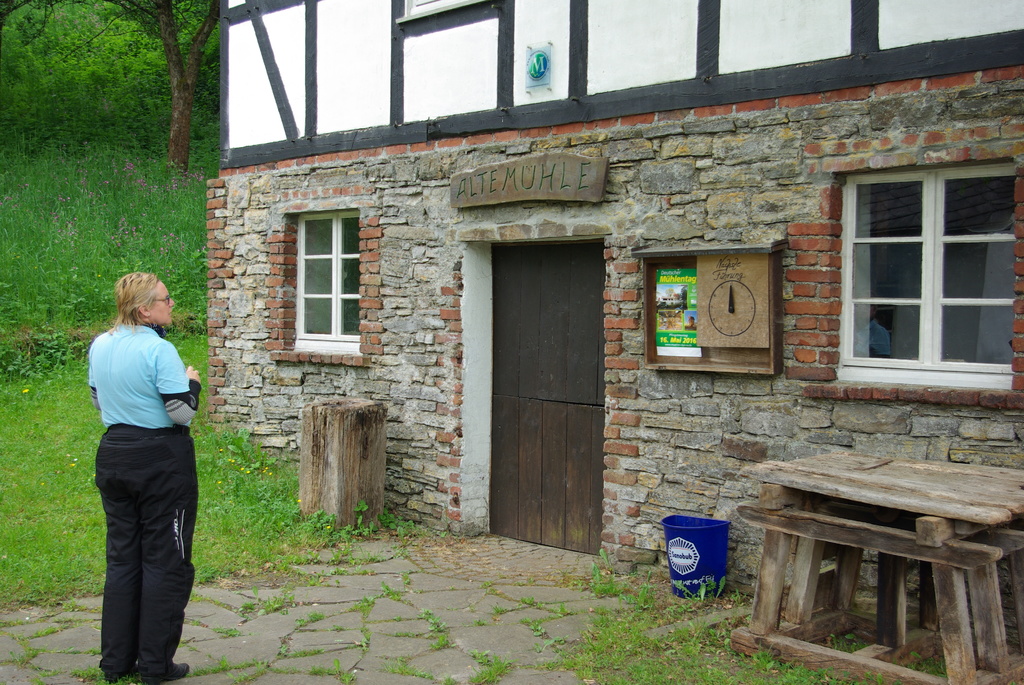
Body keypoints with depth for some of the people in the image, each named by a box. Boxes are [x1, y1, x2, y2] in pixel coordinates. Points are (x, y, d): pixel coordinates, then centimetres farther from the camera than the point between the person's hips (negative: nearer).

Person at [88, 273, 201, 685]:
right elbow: (182, 412, -17)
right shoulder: (158, 350, -19)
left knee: (122, 557, 15)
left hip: (113, 455, 7)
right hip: (161, 461, -7)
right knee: (165, 561, 5)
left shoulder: (99, 346, 4)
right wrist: (192, 382, 0)